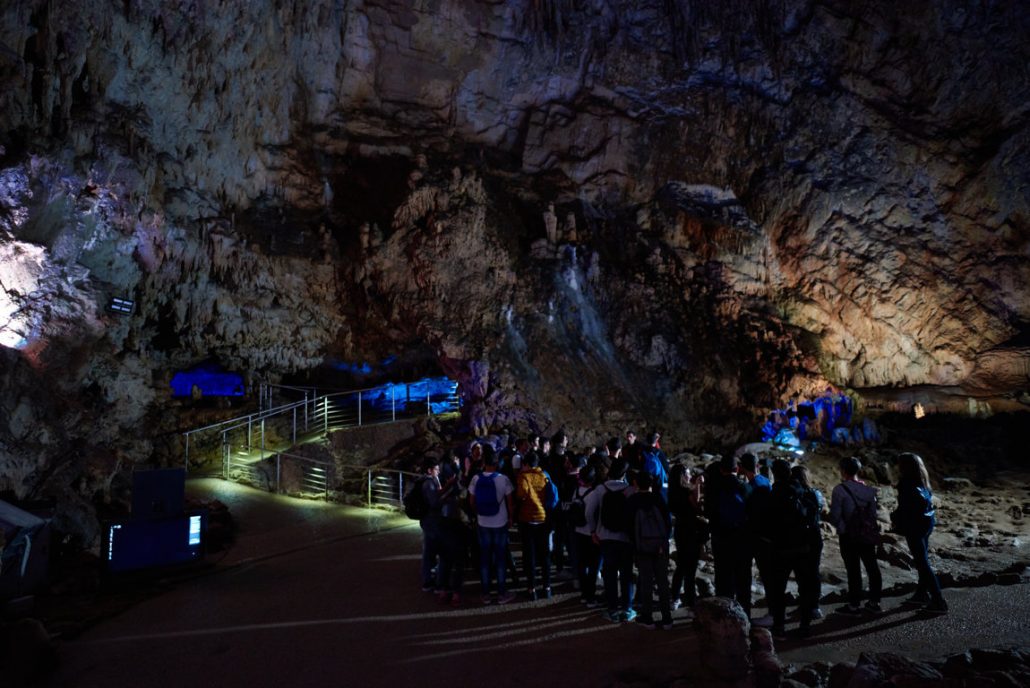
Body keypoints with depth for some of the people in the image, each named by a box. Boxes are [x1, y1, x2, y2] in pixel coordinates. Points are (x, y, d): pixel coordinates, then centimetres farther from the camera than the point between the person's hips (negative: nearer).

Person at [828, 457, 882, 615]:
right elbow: (874, 513, 2)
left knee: (853, 570, 2)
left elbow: (835, 516, -17)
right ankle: (874, 602, 25)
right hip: (868, 535, 5)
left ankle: (854, 605, 10)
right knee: (872, 568, 15)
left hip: (849, 537, -5)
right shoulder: (868, 489, 3)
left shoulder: (840, 490, -15)